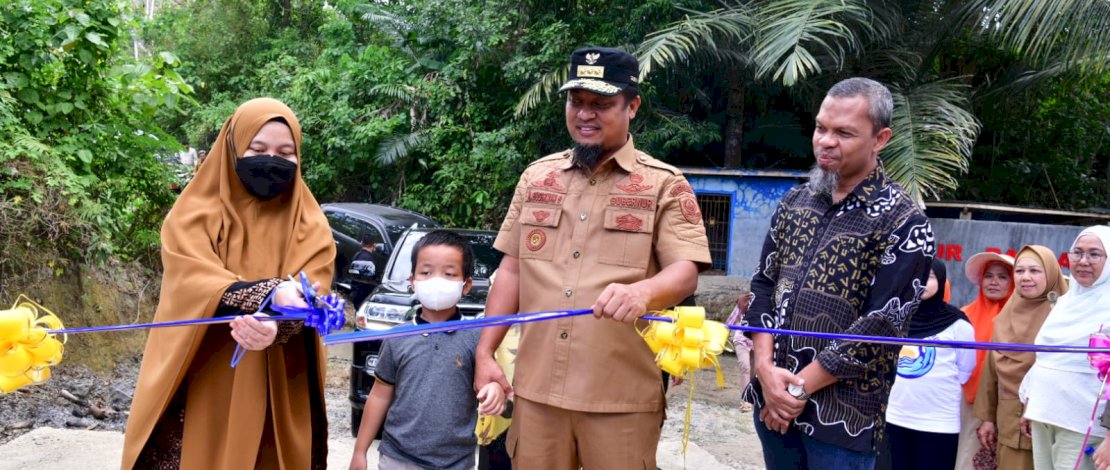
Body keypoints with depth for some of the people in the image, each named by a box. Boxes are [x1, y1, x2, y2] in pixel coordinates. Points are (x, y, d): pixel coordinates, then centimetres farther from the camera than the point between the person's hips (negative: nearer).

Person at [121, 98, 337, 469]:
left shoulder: (310, 226, 6)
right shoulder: (194, 215, 2)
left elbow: (308, 296, -9)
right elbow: (193, 284, -15)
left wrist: (276, 326, -32)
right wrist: (270, 293, -32)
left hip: (275, 399, 1)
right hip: (201, 391, -1)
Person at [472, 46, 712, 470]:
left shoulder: (665, 184, 0)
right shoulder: (536, 176, 12)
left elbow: (685, 273, -9)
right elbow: (512, 270, 14)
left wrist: (643, 292, -32)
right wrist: (485, 353, 8)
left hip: (622, 396, -3)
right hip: (536, 388, 4)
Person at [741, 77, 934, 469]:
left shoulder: (903, 222, -10)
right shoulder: (795, 201, 7)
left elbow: (881, 325, -15)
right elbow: (763, 284, 7)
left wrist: (800, 387, -14)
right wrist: (766, 369, -8)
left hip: (843, 413, -5)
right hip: (770, 399, 5)